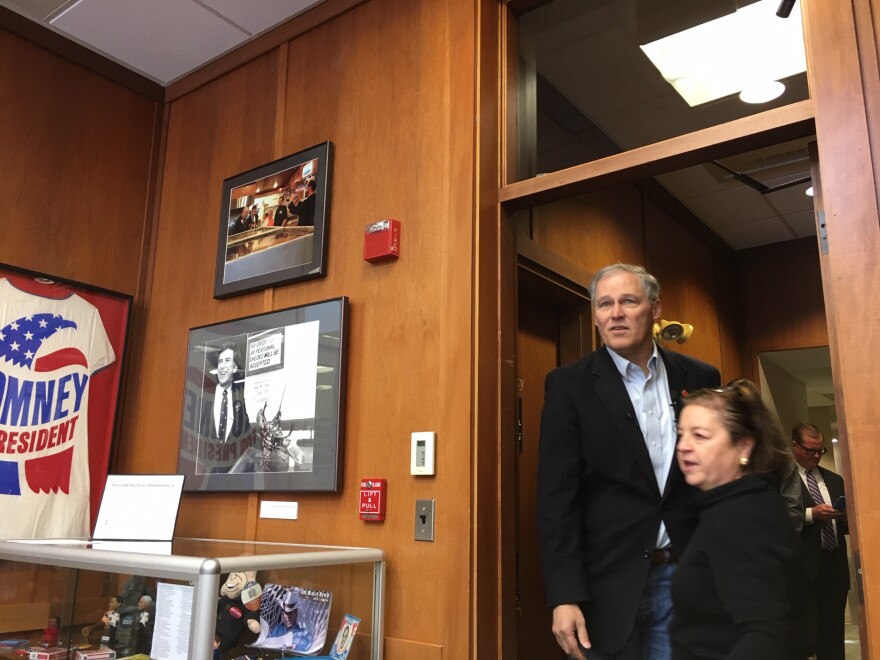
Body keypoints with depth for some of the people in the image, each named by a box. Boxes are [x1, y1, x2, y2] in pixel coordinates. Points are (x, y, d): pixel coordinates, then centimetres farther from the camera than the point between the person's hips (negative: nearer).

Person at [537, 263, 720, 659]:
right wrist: (564, 596, -14)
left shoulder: (700, 378, 4)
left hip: (689, 575, 2)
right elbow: (557, 497, -8)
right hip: (609, 583, -2)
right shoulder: (570, 385, -4)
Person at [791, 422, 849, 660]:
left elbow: (844, 524, 21)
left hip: (835, 565, 6)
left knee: (834, 634, 10)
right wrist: (811, 514, -20)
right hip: (804, 567, -6)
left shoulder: (834, 480, 17)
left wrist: (846, 517, -1)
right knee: (806, 632, -5)